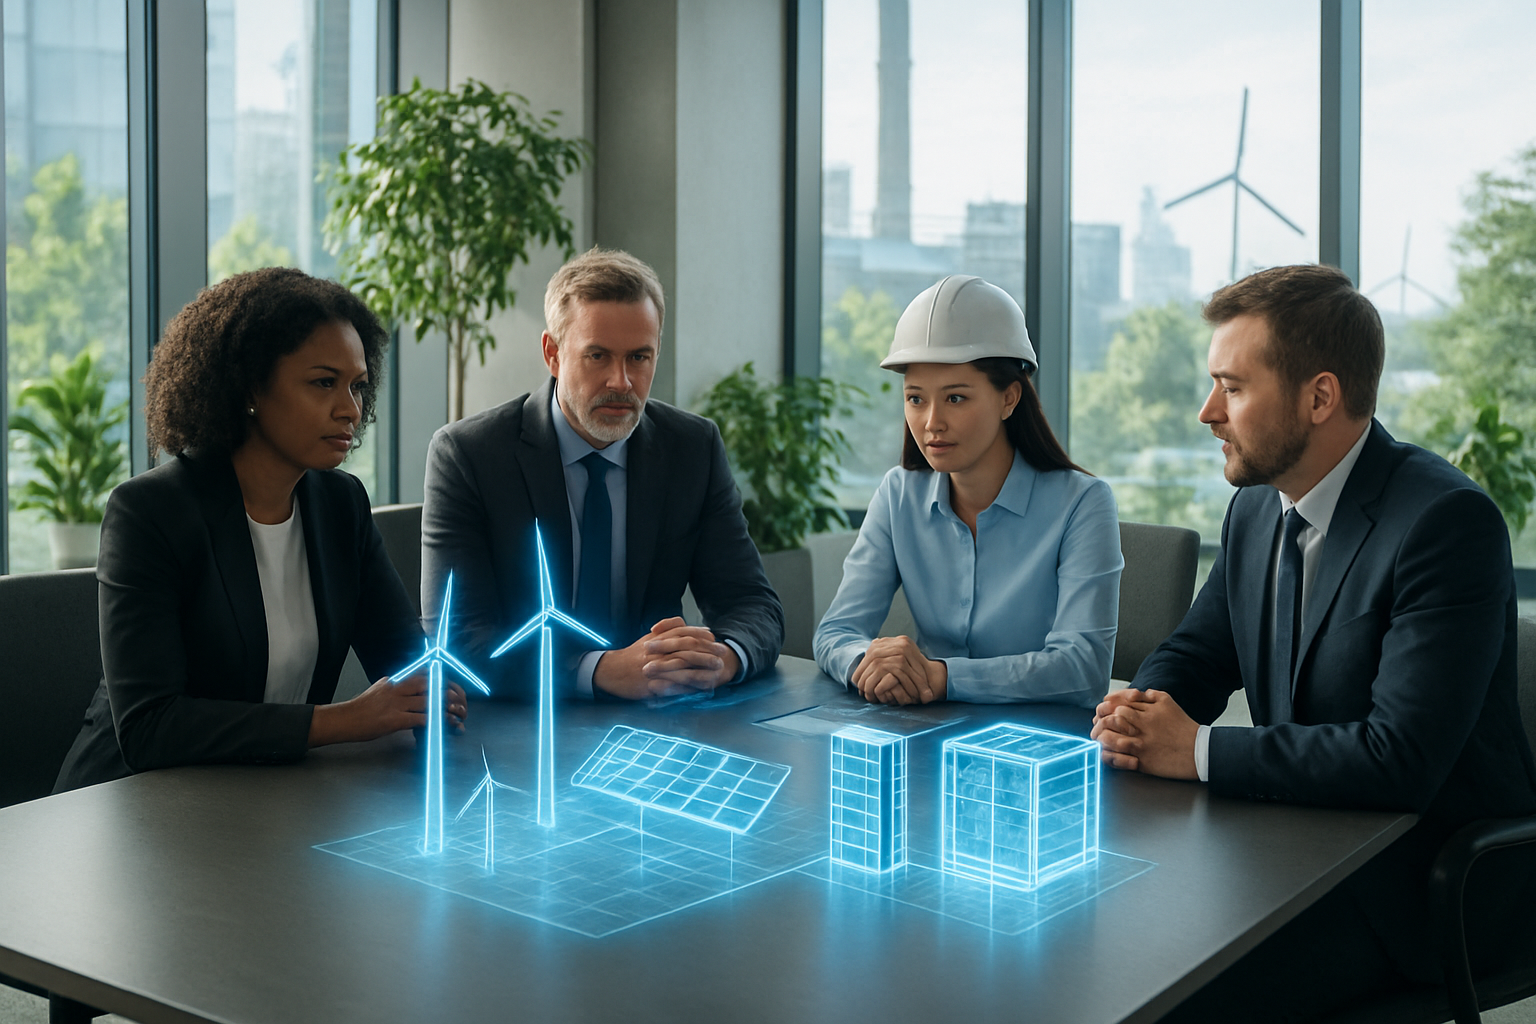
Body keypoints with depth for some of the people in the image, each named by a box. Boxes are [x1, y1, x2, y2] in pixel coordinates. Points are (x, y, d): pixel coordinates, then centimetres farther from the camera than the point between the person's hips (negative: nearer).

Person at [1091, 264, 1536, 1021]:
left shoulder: (1446, 521, -20)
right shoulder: (1257, 506, 6)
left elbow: (1401, 758, -28)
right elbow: (1195, 652, 16)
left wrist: (1197, 750, -21)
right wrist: (1140, 712, -9)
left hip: (1419, 877, -7)